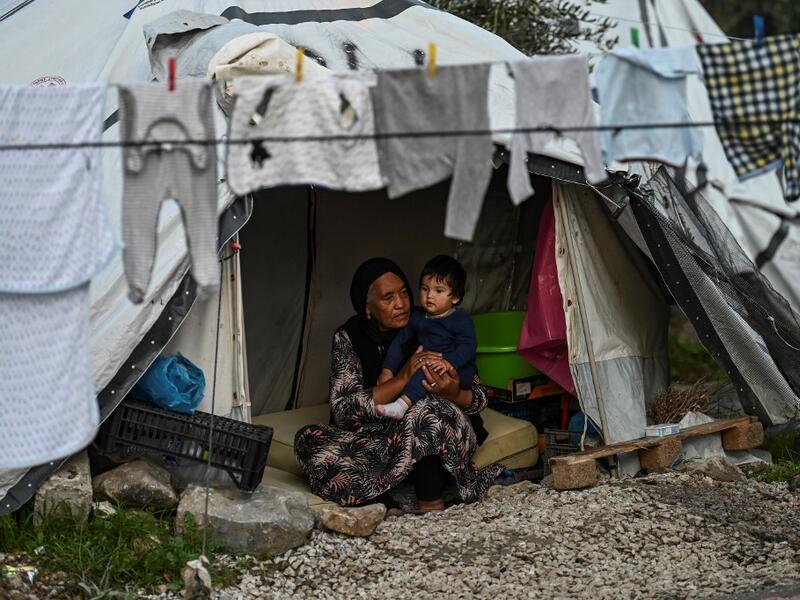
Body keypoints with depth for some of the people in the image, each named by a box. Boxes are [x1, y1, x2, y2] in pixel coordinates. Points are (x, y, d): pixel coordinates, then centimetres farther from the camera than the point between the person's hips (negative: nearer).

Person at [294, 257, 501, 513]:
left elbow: (480, 397, -5)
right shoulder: (349, 337, -4)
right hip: (374, 438, 1)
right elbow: (343, 410, -17)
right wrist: (403, 379, -30)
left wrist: (454, 394, -31)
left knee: (428, 409, -35)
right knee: (308, 440, -25)